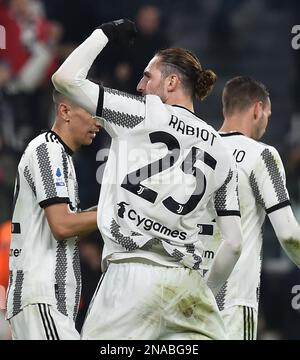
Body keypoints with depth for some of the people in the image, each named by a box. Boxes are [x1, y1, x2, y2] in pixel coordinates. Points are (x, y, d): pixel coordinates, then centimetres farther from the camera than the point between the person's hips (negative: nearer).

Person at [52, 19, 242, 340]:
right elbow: (234, 243, 13)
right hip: (188, 286, 5)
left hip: (133, 277, -4)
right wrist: (207, 291, 26)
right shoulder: (221, 152, 16)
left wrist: (104, 34, 16)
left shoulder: (146, 113, 3)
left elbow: (65, 78, 3)